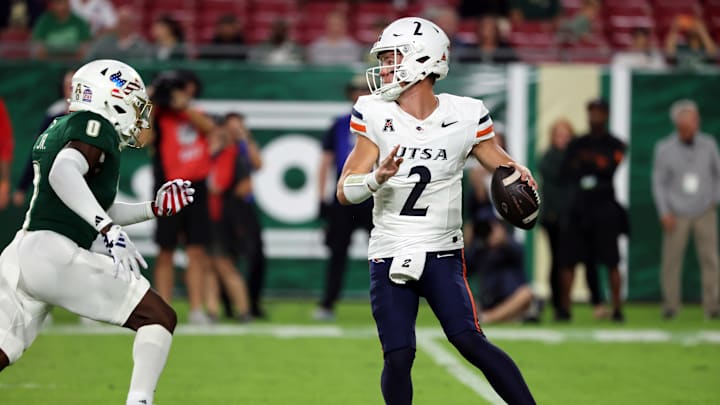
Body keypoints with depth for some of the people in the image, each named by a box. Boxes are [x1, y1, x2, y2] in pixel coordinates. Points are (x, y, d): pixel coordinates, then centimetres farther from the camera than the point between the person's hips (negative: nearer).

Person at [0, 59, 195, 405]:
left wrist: (154, 208, 27)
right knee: (160, 319, 0)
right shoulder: (95, 126, -3)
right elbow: (63, 174, -24)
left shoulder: (57, 132, 25)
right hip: (53, 255, -9)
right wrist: (110, 230, -30)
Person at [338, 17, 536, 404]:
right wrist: (377, 179, -24)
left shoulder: (464, 115, -3)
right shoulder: (374, 115, -2)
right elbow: (345, 192, -3)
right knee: (398, 357, -6)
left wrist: (519, 177, -17)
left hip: (442, 254, -1)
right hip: (389, 256, 1)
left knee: (468, 340, -17)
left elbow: (506, 168, 7)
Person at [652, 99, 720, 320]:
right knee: (671, 258, -3)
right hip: (677, 215, -1)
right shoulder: (664, 148, -5)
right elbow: (658, 182, 0)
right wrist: (664, 213, -6)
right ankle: (670, 305, 7)